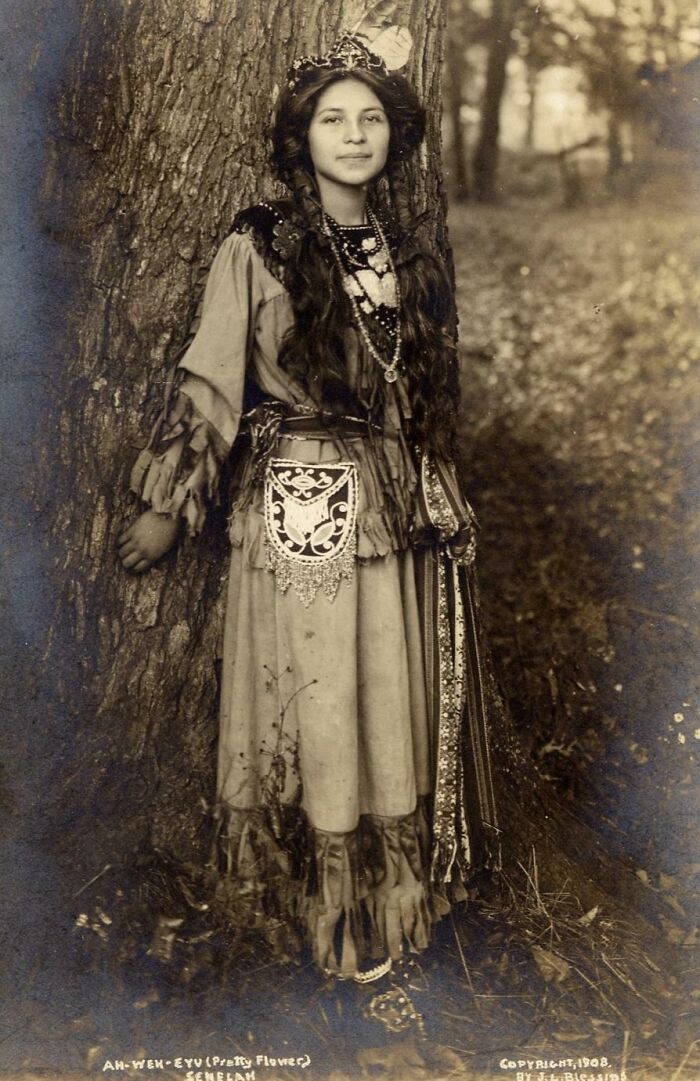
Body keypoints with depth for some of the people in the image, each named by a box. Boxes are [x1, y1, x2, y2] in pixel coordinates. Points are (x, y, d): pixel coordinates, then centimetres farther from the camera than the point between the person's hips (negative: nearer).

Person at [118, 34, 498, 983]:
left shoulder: (411, 258, 11)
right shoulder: (257, 251, -4)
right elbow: (208, 382, -4)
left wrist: (443, 503, 18)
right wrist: (168, 505, -4)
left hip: (404, 506, 5)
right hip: (300, 506, -5)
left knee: (399, 701, 11)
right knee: (317, 703, 4)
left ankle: (397, 891, 29)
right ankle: (334, 909, 21)